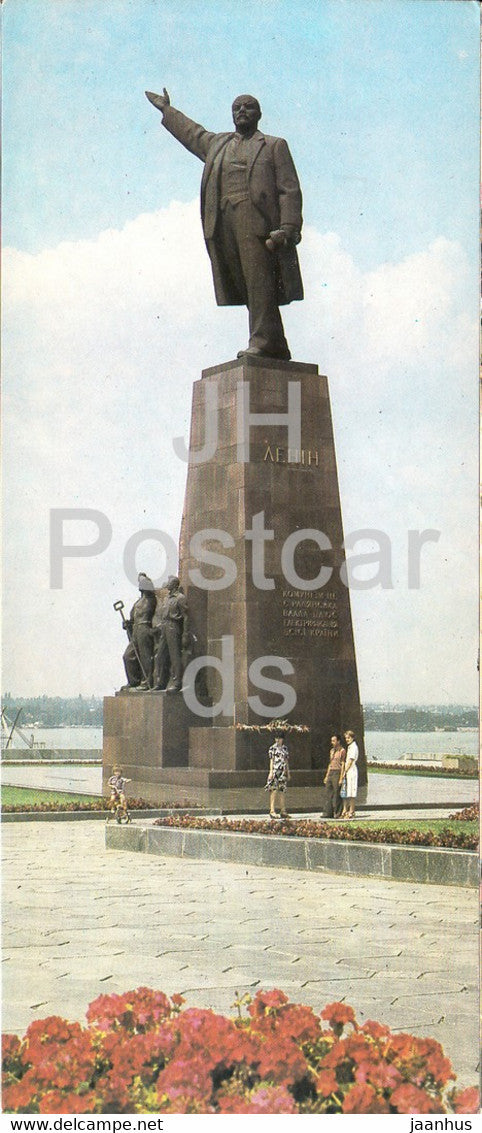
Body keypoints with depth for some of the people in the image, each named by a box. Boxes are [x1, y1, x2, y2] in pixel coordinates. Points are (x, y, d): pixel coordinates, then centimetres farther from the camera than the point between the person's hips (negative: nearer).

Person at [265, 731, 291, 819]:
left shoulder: (285, 748, 14)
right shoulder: (273, 748, -1)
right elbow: (271, 760, -3)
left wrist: (288, 772, 16)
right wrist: (271, 772, -11)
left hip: (283, 772, 5)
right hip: (275, 771, -5)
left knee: (282, 791, 6)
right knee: (274, 791, -7)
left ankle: (283, 811, 8)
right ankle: (272, 811, -7)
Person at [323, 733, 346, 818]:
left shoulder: (342, 751, -6)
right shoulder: (332, 750, 18)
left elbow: (343, 765, -9)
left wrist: (341, 778, -14)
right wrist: (327, 776, 17)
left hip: (337, 773, -8)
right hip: (330, 773, 8)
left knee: (336, 794, -5)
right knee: (328, 793, 3)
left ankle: (337, 813, -1)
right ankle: (327, 813, 4)